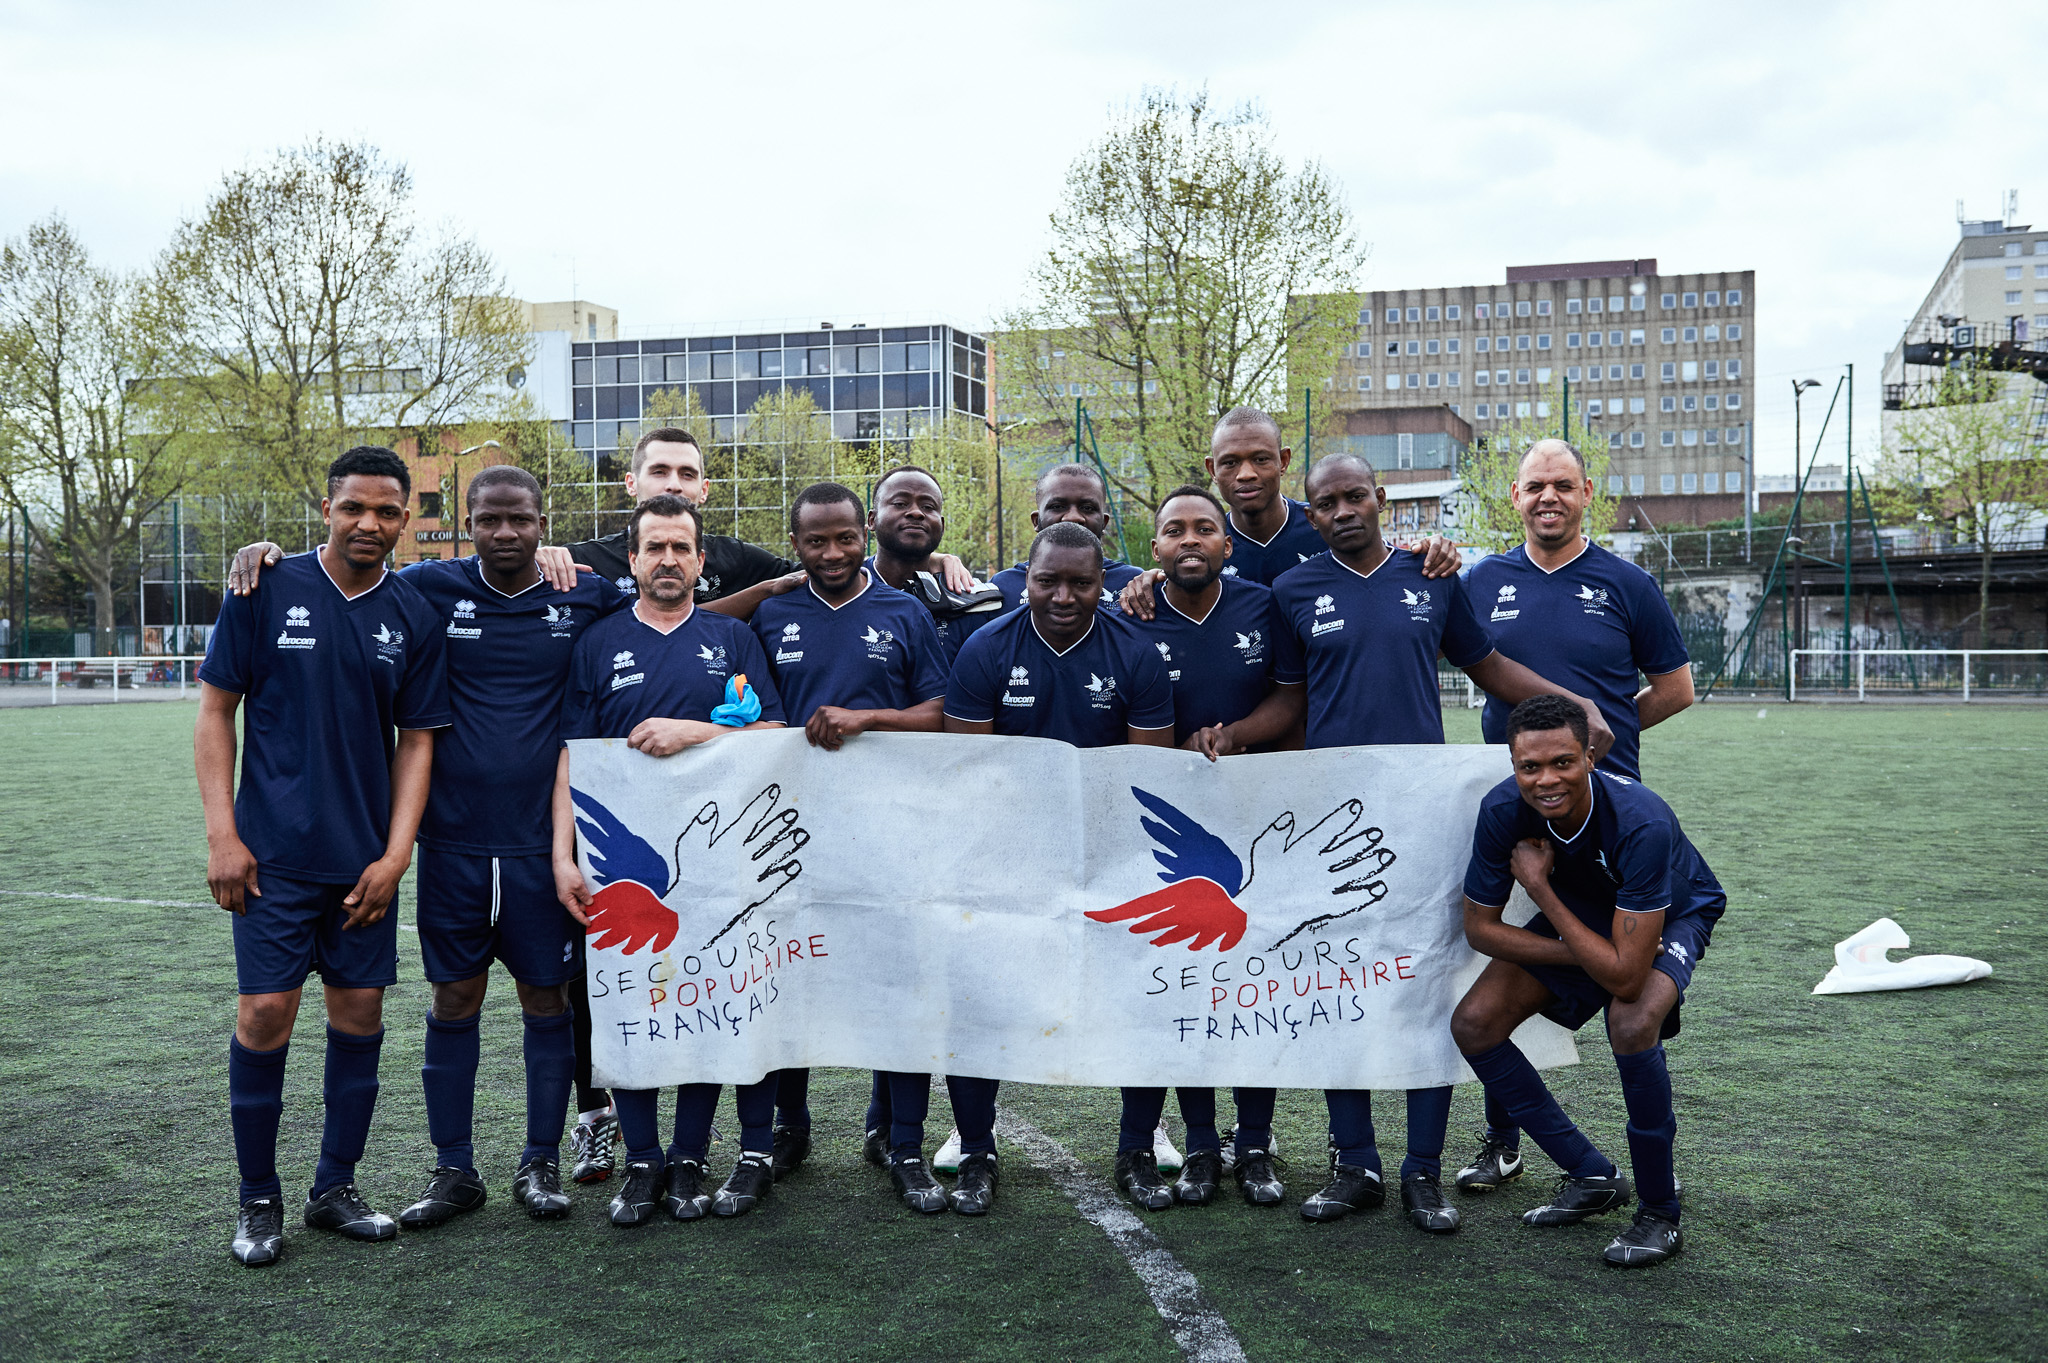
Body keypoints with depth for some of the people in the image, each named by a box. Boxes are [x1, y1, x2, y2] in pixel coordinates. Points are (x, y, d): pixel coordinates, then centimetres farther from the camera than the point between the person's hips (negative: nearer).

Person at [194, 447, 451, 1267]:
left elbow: (417, 739, 6)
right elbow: (215, 712, 0)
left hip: (365, 859, 3)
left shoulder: (413, 618, 4)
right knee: (265, 1013, -4)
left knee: (359, 1013, 7)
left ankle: (335, 1187, 22)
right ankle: (258, 1200, 13)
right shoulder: (266, 592, -3)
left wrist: (394, 855, -2)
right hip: (273, 852, -3)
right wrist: (222, 834, -8)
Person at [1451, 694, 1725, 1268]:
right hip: (1580, 912, 5)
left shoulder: (1640, 822, -40)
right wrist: (1581, 955, -24)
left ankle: (1660, 1212, -13)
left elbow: (1626, 975, -41)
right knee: (1473, 1024, -11)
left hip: (1670, 917, -5)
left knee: (1631, 1022, -35)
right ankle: (1591, 1176, 5)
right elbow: (1480, 927, -13)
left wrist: (1540, 889, -36)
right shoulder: (1503, 811, -26)